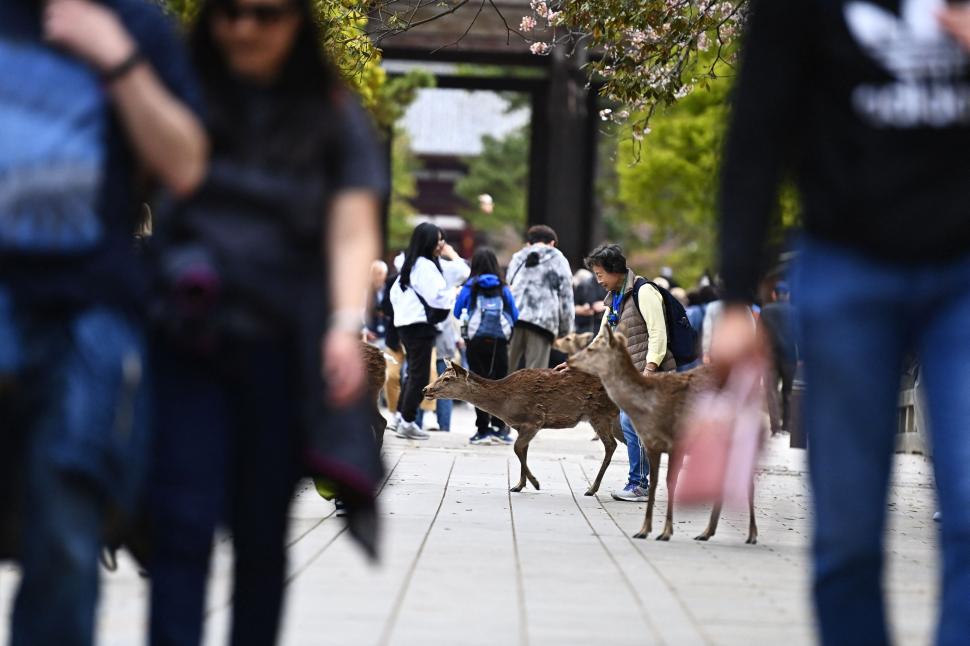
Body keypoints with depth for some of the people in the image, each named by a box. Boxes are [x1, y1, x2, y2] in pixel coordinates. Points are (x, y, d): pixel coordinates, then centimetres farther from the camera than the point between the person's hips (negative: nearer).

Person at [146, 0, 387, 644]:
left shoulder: (333, 115, 7)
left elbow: (353, 231, -1)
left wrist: (347, 323, -15)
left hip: (280, 350, 1)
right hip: (185, 342, -1)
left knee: (262, 534, 6)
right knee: (184, 524, -11)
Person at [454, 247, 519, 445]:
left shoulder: (470, 287, -1)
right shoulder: (503, 288, 2)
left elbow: (457, 312, 8)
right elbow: (515, 316, 7)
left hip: (476, 341, -1)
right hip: (499, 341, 1)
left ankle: (483, 430, 3)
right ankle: (499, 428, 4)